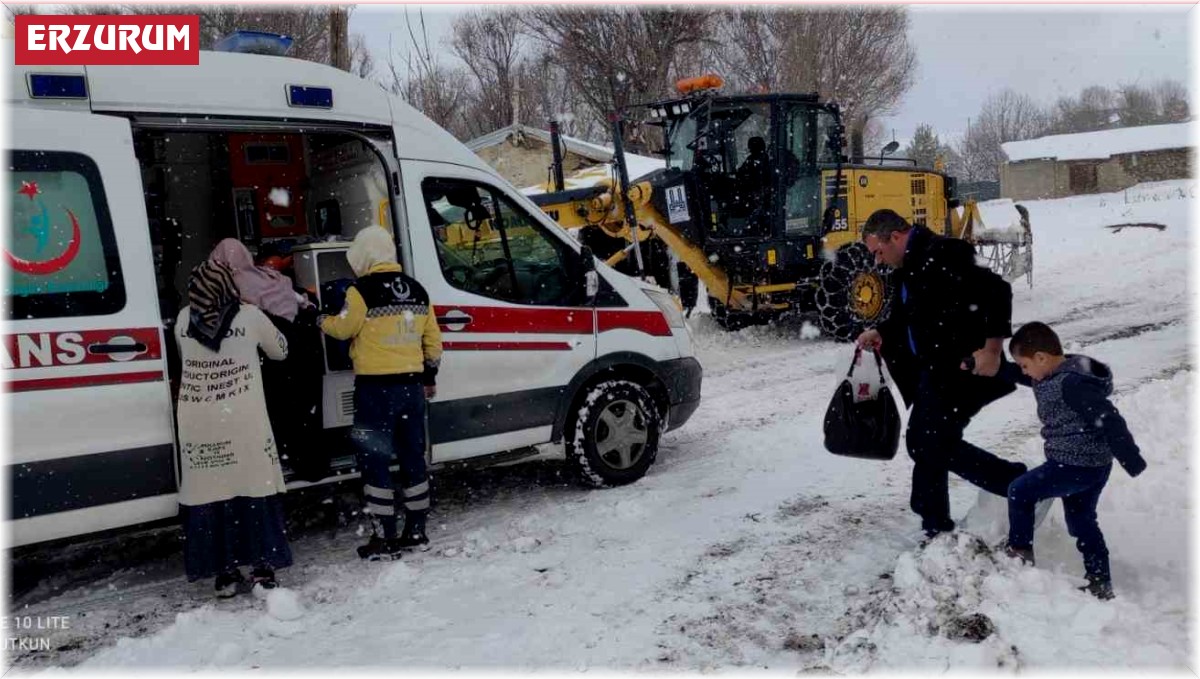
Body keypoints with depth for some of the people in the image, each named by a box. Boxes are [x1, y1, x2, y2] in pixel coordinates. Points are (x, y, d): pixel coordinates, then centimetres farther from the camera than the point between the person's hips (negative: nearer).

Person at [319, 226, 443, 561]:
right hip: (412, 386, 6)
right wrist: (430, 376, 24)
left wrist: (321, 320, 18)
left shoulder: (363, 291, -11)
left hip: (375, 388, -6)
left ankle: (386, 539, 3)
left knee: (375, 460, 1)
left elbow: (343, 328, -3)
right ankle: (416, 532, 20)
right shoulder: (417, 291, 8)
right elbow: (433, 339, 13)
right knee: (413, 457, 13)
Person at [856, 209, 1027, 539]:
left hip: (961, 368, -10)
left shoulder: (941, 256, -20)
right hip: (934, 370, 10)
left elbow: (996, 291, -27)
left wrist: (992, 348, -28)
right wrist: (881, 334, 7)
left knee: (937, 445, -8)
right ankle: (936, 528, 25)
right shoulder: (908, 268, 11)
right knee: (922, 443, 13)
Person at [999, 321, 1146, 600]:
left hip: (1077, 466, -10)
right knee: (1081, 520, 20)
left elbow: (1108, 419, -27)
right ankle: (1101, 584, 28)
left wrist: (1131, 460, -26)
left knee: (1019, 491, 1)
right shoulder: (1055, 374, 5)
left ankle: (1020, 551, 14)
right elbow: (1013, 374, 19)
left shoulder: (1072, 383, -25)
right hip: (1094, 464, 10)